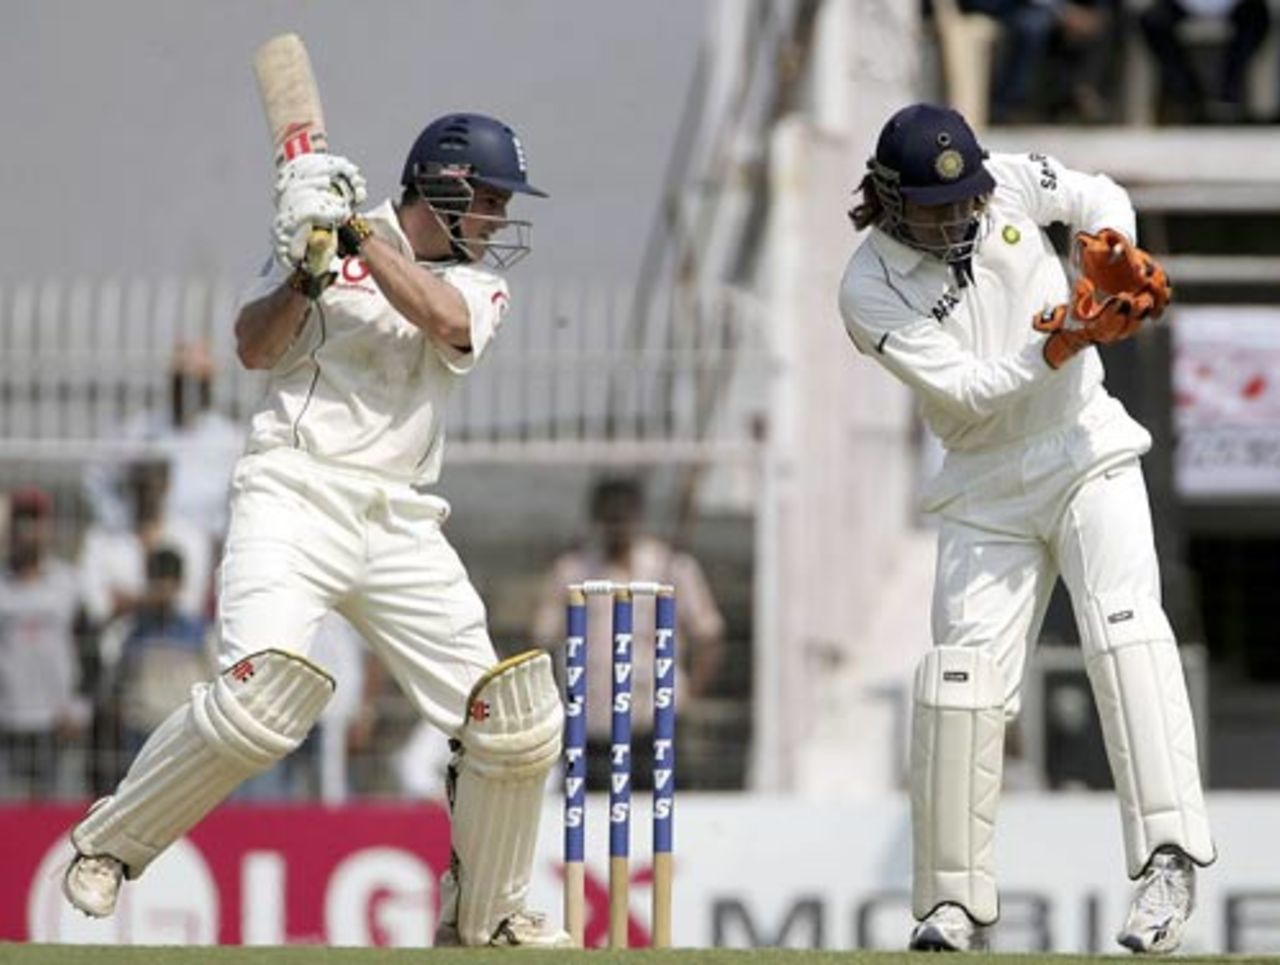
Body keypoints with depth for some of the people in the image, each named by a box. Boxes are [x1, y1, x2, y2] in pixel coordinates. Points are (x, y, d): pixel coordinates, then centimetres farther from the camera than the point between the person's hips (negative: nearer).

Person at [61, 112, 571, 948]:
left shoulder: (479, 284, 14)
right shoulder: (331, 248, 4)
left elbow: (448, 324, -9)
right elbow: (255, 348, -4)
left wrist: (360, 236, -15)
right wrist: (308, 269, -21)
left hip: (403, 525, 5)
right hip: (296, 495, -5)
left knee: (515, 719, -2)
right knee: (265, 692, -27)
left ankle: (485, 915, 18)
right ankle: (107, 845, -8)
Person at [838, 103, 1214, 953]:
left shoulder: (1007, 183, -4)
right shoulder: (871, 292, -12)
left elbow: (1101, 195, 14)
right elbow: (966, 387, -19)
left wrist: (1112, 241, -8)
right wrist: (1055, 349, -32)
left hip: (1088, 453, 0)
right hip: (989, 491, 0)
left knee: (1123, 624, -22)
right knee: (960, 682, -6)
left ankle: (1168, 857, -33)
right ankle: (957, 902, 7)